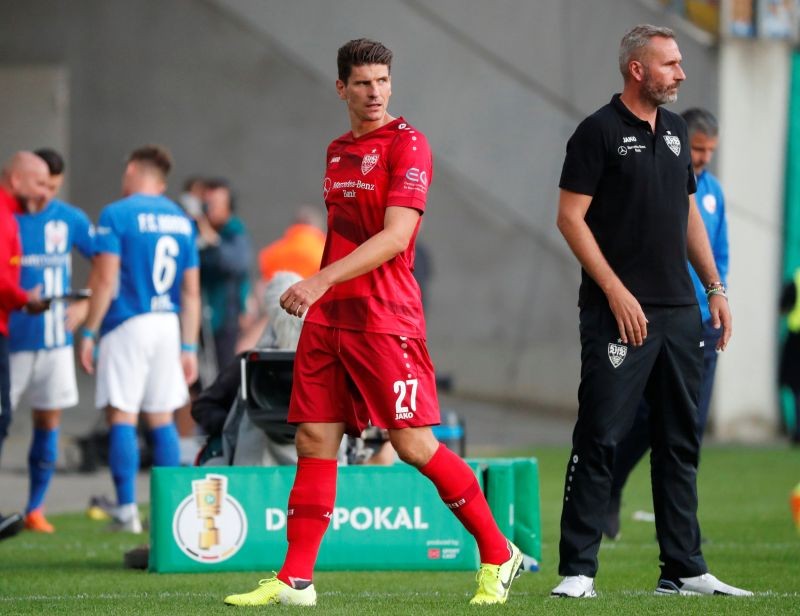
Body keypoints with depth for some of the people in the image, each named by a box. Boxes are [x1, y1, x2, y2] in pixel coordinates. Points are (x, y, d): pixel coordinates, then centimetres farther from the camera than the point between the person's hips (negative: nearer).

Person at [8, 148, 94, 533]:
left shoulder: (69, 219, 4)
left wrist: (85, 305, 0)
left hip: (55, 338, 3)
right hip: (12, 338, -3)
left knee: (49, 420, 5)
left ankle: (35, 509, 13)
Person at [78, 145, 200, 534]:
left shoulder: (117, 215, -5)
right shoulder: (181, 220, 12)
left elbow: (105, 279, -11)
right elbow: (191, 291, 12)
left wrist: (89, 332, -6)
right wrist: (189, 347, 15)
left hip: (127, 326, -5)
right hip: (167, 326, 5)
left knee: (121, 416, -3)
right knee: (162, 418, 10)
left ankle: (127, 511, -7)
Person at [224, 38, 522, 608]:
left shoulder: (407, 145, -7)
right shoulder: (337, 151, 16)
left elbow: (395, 236, -17)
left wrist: (322, 281, -23)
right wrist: (320, 292, 15)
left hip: (385, 319, -7)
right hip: (328, 319, 7)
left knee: (414, 444, -8)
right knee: (314, 440, 2)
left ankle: (498, 557, 6)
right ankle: (295, 580, 4)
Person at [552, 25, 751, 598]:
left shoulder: (675, 130, 15)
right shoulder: (599, 131, -7)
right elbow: (571, 217, -10)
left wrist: (715, 287, 15)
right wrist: (616, 291, -16)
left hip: (680, 311, 7)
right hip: (620, 313, -7)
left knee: (680, 442, 9)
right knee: (599, 439, -8)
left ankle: (685, 570, 14)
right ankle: (578, 571, -6)